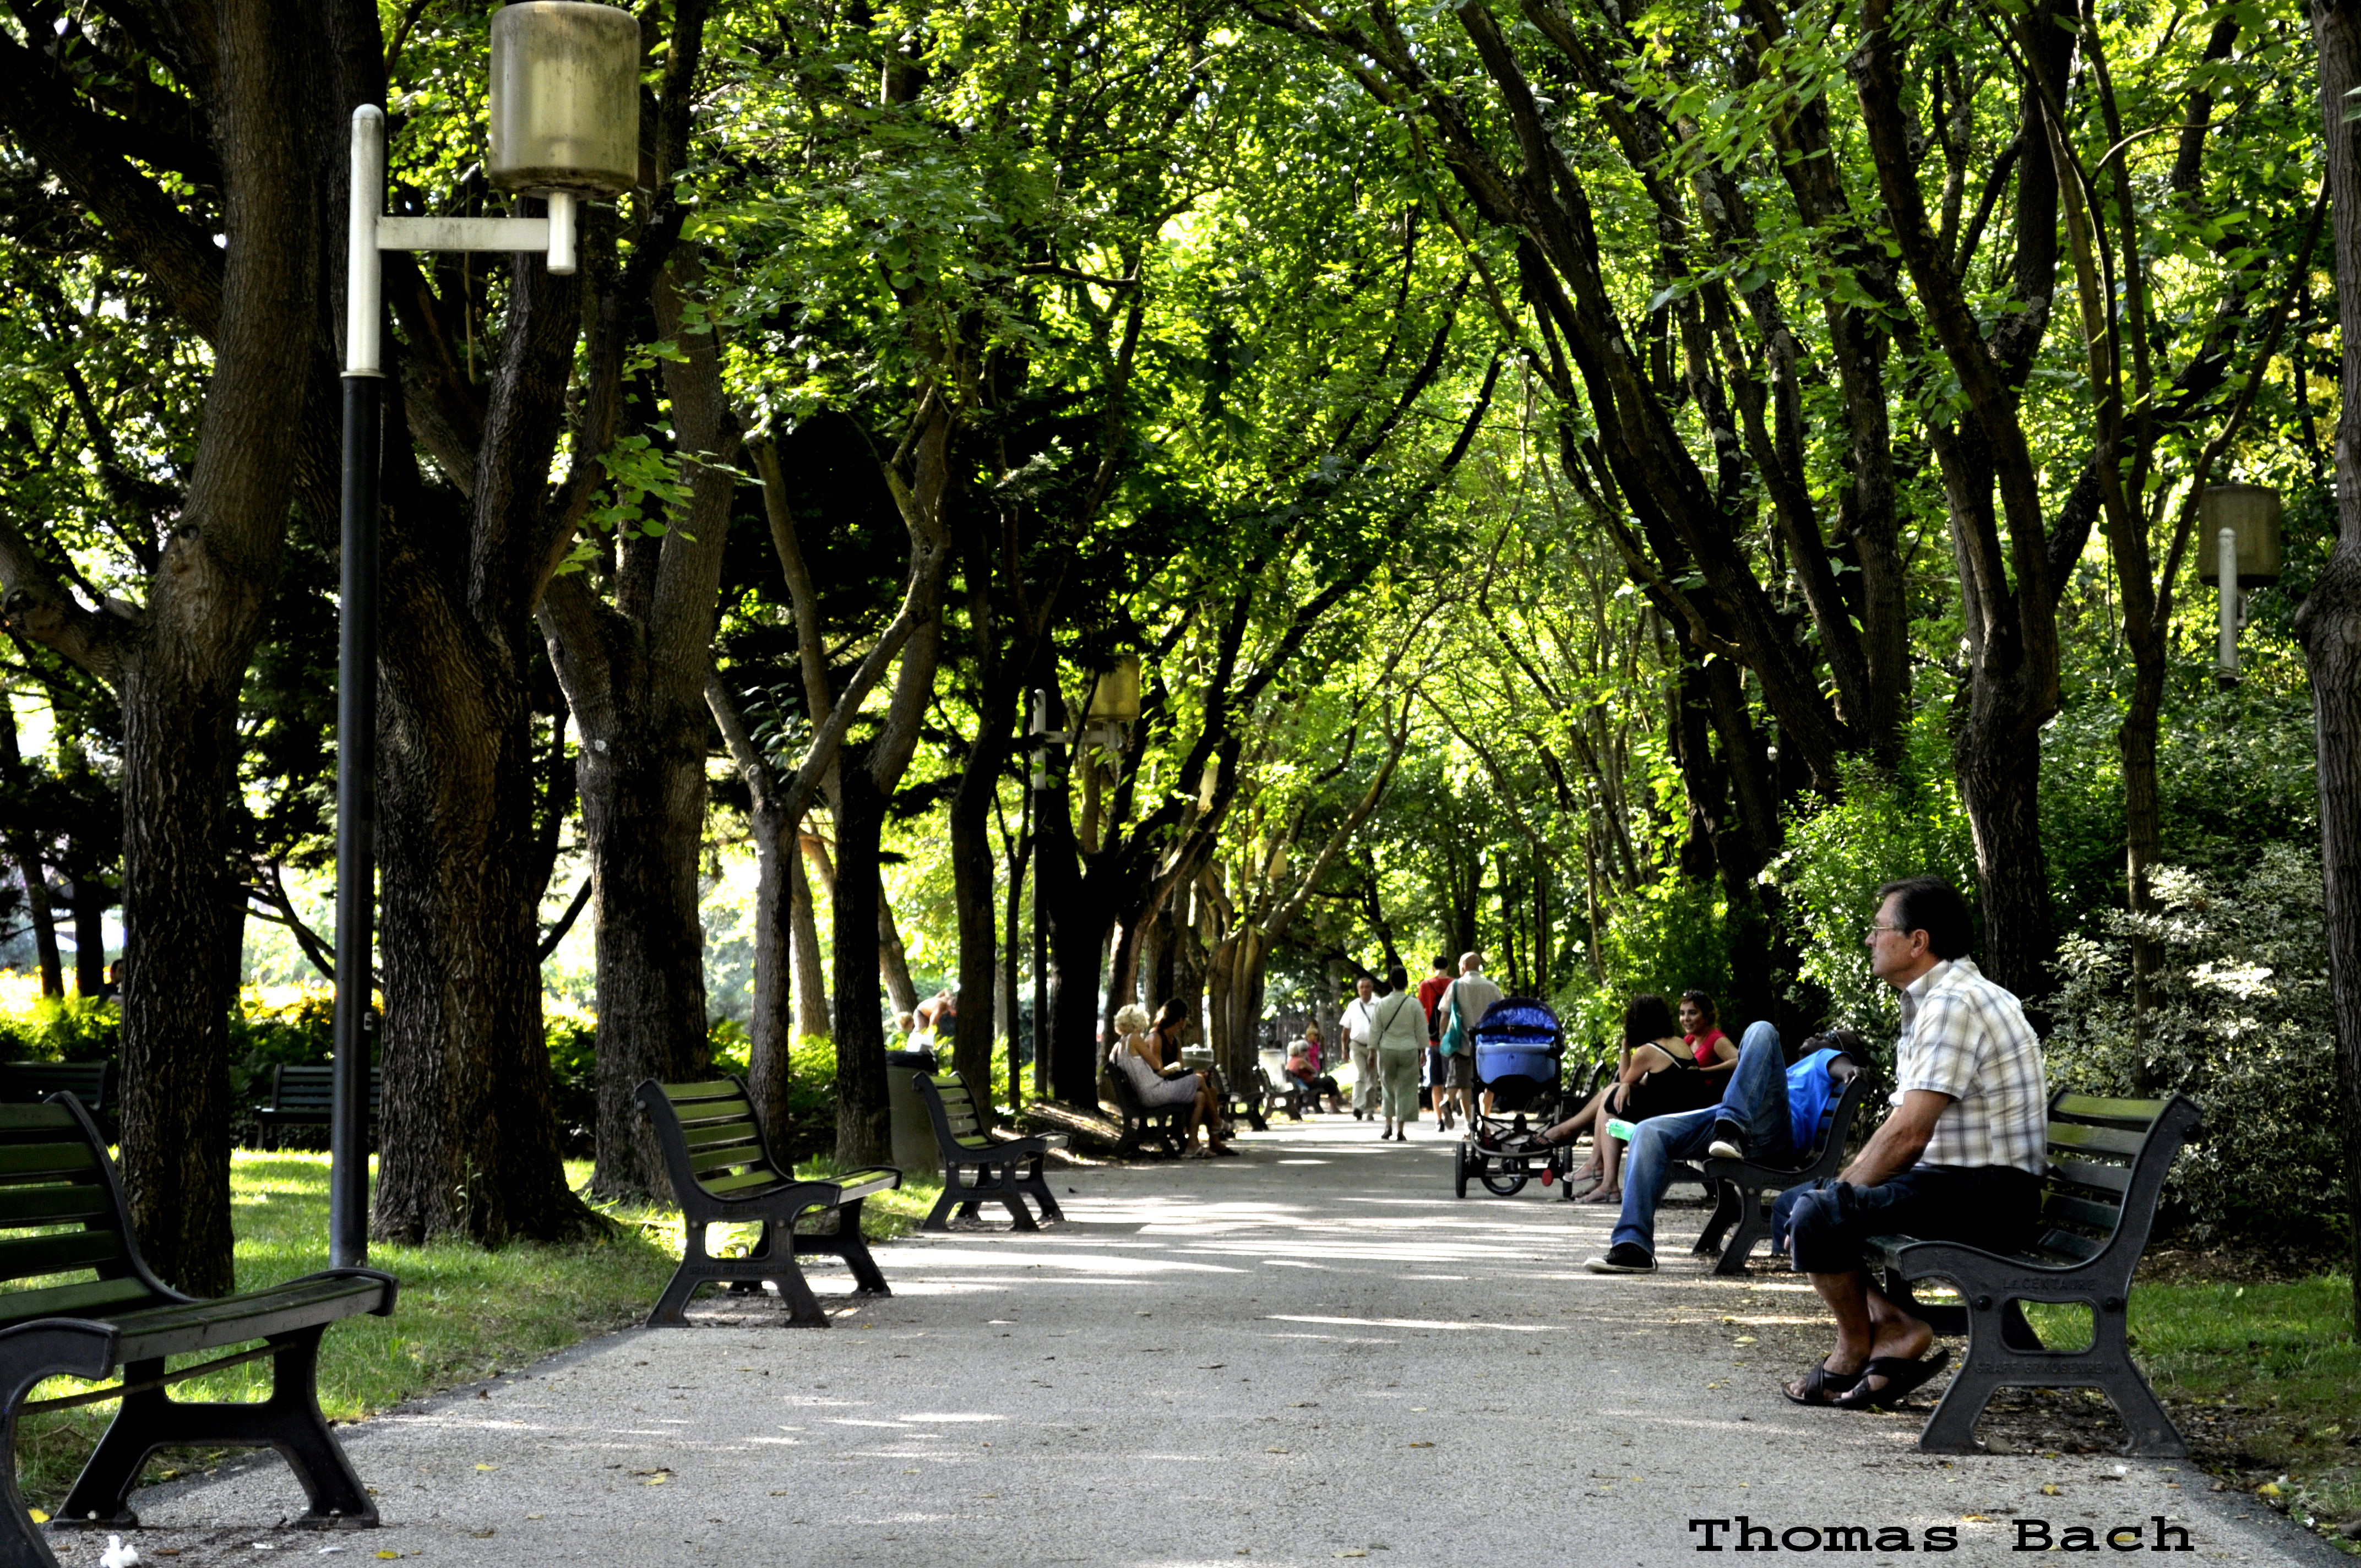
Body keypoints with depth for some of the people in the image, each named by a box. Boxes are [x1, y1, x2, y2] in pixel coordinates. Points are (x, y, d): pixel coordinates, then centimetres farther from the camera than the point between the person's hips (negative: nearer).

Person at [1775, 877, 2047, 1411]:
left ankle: (1856, 1348, 0)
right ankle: (1893, 1327, 1)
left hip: (1988, 1199, -11)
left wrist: (1838, 1191, -11)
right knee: (1794, 1200, 15)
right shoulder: (1934, 999, 16)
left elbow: (1908, 1134, -23)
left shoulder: (1954, 1005, -18)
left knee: (1817, 1217, -25)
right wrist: (1838, 1187, 7)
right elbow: (1902, 1129, 17)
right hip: (1958, 1184, 11)